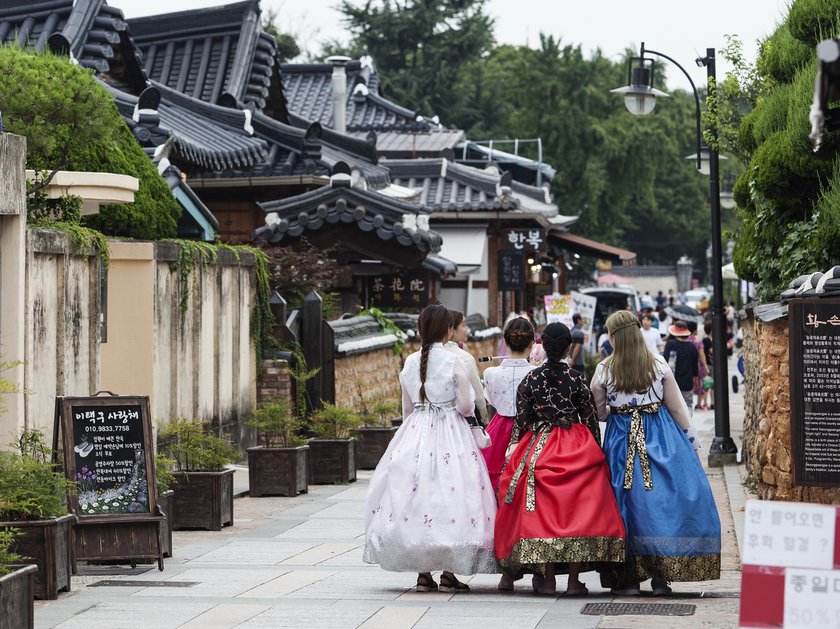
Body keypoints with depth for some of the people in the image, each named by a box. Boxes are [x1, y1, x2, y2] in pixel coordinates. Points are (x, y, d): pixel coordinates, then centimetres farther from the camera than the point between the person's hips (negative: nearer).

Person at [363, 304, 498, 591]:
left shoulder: (410, 362, 4)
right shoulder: (454, 363, -9)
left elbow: (406, 408, 10)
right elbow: (466, 406, -10)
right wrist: (468, 398, 12)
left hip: (415, 431, 4)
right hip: (450, 434, -4)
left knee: (416, 493, 7)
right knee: (450, 496, 0)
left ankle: (422, 573, 6)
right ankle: (449, 573, -4)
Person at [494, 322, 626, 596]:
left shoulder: (530, 380, -2)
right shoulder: (577, 379, -4)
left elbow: (520, 421, 1)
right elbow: (591, 420, 0)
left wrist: (516, 454, 11)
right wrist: (596, 452, 11)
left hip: (538, 447, 1)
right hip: (578, 450, -1)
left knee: (542, 510, 6)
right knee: (578, 510, 2)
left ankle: (547, 578, 6)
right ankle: (574, 580, 0)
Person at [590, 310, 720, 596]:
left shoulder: (604, 370, -4)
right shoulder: (658, 364, -2)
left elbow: (598, 411, 5)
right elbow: (677, 405, 2)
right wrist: (692, 438, 12)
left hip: (622, 439, 0)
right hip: (660, 438, 0)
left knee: (627, 501, 6)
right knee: (663, 500, 4)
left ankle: (629, 577, 6)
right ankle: (661, 574, 0)